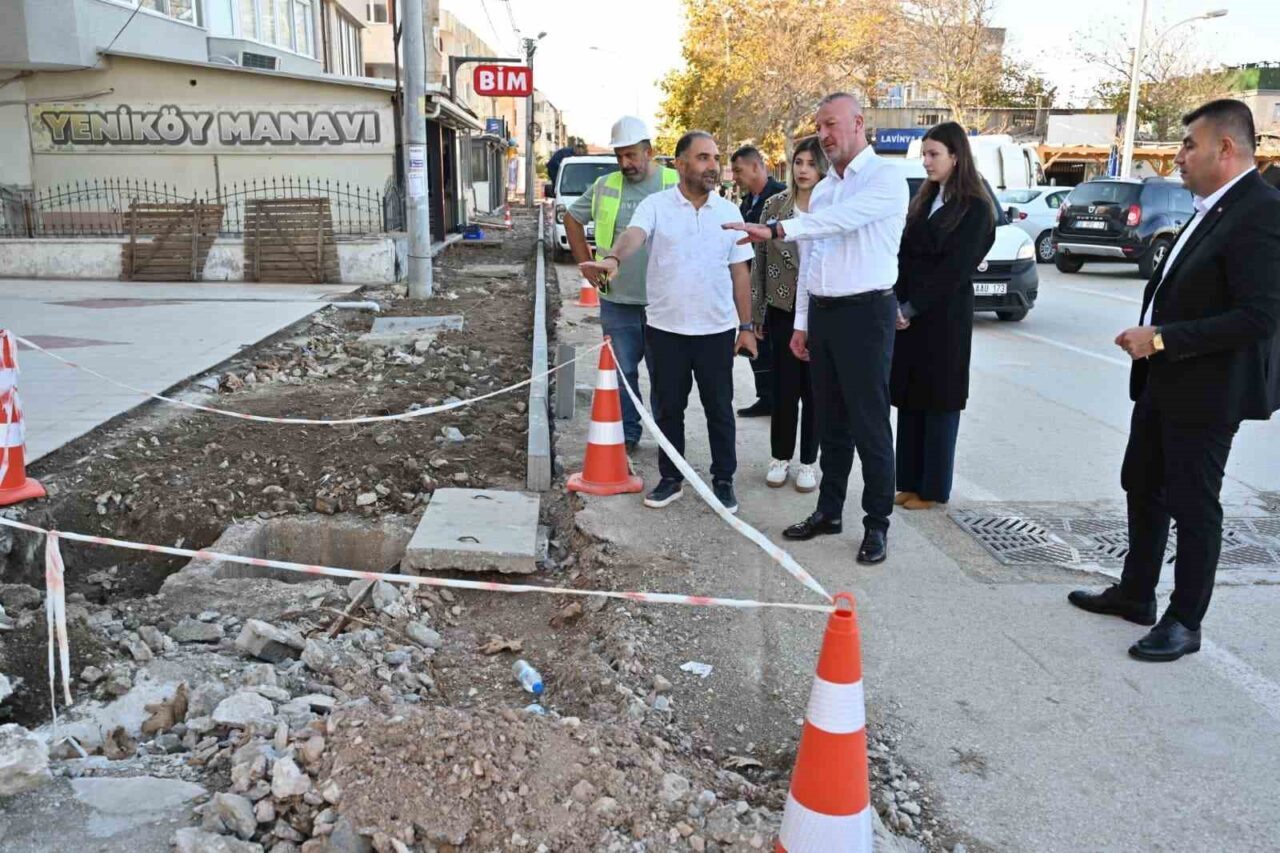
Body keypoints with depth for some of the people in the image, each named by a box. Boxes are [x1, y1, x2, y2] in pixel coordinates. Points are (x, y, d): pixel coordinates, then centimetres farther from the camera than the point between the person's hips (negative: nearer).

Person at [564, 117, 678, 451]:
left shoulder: (676, 186, -4)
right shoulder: (605, 186, 5)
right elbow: (572, 219, 17)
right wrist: (587, 264, 10)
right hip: (617, 299, 2)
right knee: (622, 371, 9)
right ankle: (627, 435, 21)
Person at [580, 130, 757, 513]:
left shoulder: (728, 212, 6)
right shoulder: (656, 205, -3)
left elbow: (740, 272, 9)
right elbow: (633, 234, -23)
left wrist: (746, 326, 6)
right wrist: (613, 259, -46)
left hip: (717, 329, 1)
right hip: (665, 328, -1)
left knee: (719, 409, 8)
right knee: (668, 408, 10)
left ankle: (723, 480, 21)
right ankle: (670, 478, 25)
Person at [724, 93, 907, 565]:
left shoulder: (885, 178, -7)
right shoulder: (822, 189, 17)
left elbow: (841, 220, -26)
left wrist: (776, 229, -32)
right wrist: (802, 323, 15)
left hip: (866, 312, -7)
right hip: (822, 313, 7)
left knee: (869, 423, -2)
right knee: (830, 420, 13)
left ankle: (876, 524, 8)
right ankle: (829, 510, 24)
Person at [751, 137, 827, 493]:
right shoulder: (775, 205, 2)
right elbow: (760, 261, 5)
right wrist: (755, 314, 4)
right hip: (783, 310, 1)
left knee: (814, 389, 7)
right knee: (784, 387, 5)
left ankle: (808, 462, 20)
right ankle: (780, 457, 21)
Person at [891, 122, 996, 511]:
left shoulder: (975, 209, -7)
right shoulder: (923, 200, 13)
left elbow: (955, 268, -13)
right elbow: (904, 256, 7)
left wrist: (911, 308, -14)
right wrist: (897, 305, -6)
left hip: (945, 316, -6)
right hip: (908, 313, 6)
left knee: (938, 401, 1)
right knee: (909, 398, 8)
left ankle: (933, 489, 10)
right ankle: (909, 482, 16)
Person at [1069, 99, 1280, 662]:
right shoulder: (1213, 208, 10)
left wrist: (1163, 338, -23)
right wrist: (1149, 333, 3)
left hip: (1206, 389, -9)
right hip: (1163, 381, 9)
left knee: (1193, 504, 3)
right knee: (1143, 488, 18)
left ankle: (1185, 622, 19)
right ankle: (1135, 593, 35)